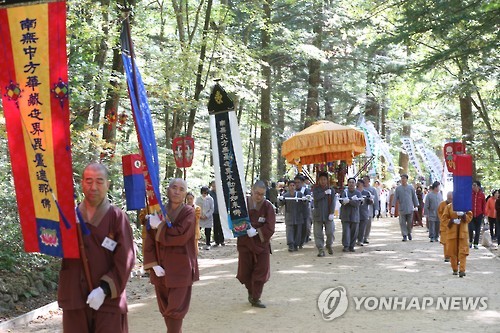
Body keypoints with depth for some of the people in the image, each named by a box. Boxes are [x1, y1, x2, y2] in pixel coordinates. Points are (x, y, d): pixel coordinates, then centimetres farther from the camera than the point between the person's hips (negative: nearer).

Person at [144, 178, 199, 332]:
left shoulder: (189, 213, -5)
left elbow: (181, 236, -20)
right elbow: (149, 241, 2)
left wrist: (159, 226, -12)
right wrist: (154, 265, -10)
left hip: (180, 270, -4)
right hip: (161, 269, 4)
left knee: (175, 309, -5)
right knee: (165, 309, 11)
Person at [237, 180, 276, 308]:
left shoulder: (268, 206, -8)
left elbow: (269, 227, -12)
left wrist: (256, 232, -17)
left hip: (262, 243, 0)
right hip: (245, 243, 1)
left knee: (261, 271, 0)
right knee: (245, 271, 9)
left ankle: (255, 298, 12)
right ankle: (251, 292, 35)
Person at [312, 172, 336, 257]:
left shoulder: (331, 190, 5)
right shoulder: (316, 189, 5)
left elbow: (333, 202, -1)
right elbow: (316, 197, -14)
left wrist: (331, 213, -10)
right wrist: (325, 193, -13)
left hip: (328, 214, 0)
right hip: (318, 214, 0)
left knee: (330, 231, -1)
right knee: (318, 233, 0)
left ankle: (329, 245, 26)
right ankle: (320, 249, 7)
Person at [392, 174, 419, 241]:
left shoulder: (411, 188, 6)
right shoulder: (398, 188, 5)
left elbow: (414, 197, 10)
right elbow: (395, 198, 3)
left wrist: (416, 206, 8)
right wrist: (394, 206, -5)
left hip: (410, 208, 0)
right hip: (401, 209, 0)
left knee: (410, 222, 4)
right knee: (402, 223, -2)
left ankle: (409, 233, 27)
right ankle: (404, 235, 3)